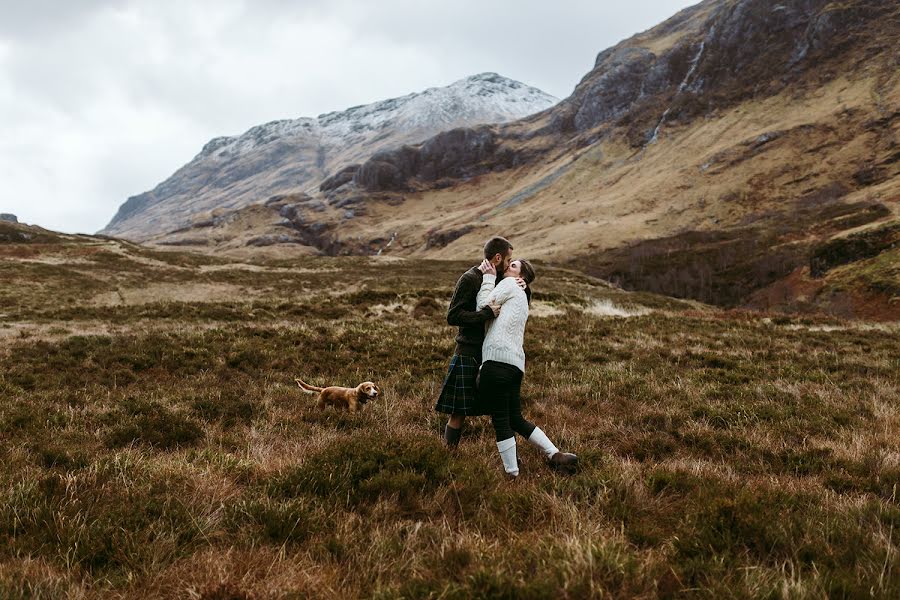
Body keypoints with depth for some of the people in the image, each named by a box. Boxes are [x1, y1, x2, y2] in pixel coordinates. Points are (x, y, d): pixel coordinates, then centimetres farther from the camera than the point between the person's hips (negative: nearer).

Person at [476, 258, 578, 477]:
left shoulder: (509, 284, 6)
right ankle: (556, 455, 15)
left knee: (500, 421, -3)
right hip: (516, 363, 9)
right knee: (516, 420, 17)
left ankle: (512, 473, 0)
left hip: (499, 359, -9)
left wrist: (489, 278, 9)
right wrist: (490, 277, 19)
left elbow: (482, 307, -2)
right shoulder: (521, 297, 31)